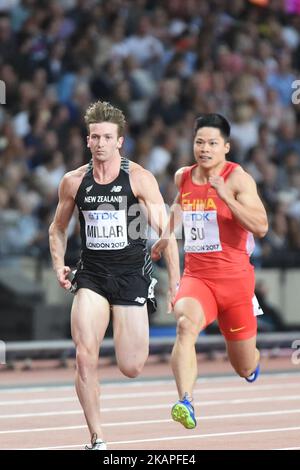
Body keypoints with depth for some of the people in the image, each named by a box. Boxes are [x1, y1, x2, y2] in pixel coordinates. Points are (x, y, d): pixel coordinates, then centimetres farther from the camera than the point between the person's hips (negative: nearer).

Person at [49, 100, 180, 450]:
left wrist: (175, 283, -10)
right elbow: (58, 228, 18)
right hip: (91, 276, 2)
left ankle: (136, 334, 36)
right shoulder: (73, 181, 3)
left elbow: (165, 231, -6)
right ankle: (97, 440, -5)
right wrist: (59, 265, 1)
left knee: (131, 368, -3)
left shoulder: (139, 179, -6)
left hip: (131, 273, -2)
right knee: (85, 356, -17)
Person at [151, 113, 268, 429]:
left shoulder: (238, 179, -10)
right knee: (185, 324, -34)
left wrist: (225, 195, -29)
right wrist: (167, 234, 24)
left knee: (245, 368, 12)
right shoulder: (183, 177, 6)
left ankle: (253, 361, 52)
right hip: (196, 276, 2)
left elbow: (261, 227, -22)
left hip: (235, 278, -2)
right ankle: (186, 403, -47)